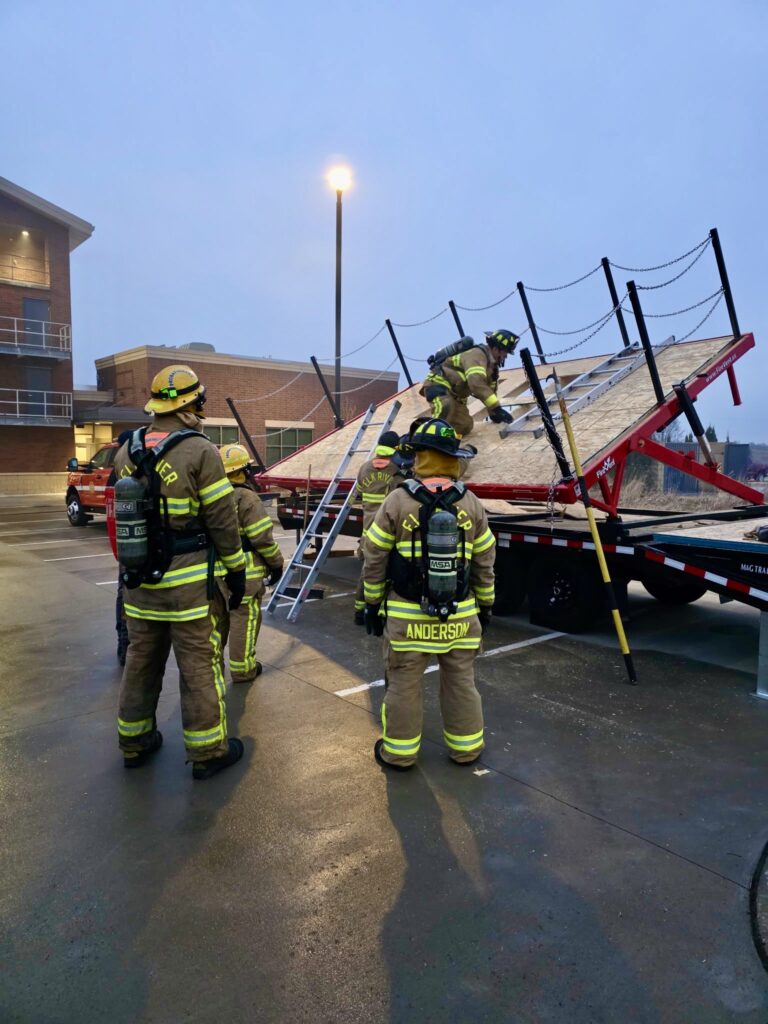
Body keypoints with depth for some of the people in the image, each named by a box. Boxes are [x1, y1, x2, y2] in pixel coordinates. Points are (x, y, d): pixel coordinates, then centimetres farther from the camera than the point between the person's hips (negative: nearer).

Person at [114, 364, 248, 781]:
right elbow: (222, 520, -13)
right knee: (199, 665, 5)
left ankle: (134, 742, 34)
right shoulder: (199, 451, -14)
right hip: (188, 581, -6)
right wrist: (236, 570, -3)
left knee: (141, 658, 19)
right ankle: (208, 751, 18)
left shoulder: (127, 451, 5)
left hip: (139, 578, 6)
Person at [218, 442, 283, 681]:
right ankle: (242, 669, 12)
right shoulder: (247, 498, -15)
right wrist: (276, 563, -5)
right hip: (244, 572, -7)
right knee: (245, 618, 4)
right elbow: (262, 538, -17)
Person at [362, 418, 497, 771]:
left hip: (407, 614, -2)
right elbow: (485, 562, 4)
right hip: (460, 614, 3)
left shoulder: (398, 501, -10)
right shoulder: (470, 503, -2)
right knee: (461, 682, 16)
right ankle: (466, 748, 31)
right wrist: (485, 604, 16)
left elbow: (375, 559, -6)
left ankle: (399, 752, 25)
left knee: (403, 685, 11)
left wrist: (372, 603, 6)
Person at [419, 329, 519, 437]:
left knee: (465, 426, 0)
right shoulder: (477, 355, -23)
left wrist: (493, 412, 19)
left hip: (454, 394, 10)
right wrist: (497, 407, -40)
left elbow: (490, 388, 21)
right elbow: (476, 383, -38)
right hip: (437, 384, -10)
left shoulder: (492, 362, 10)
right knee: (446, 407, -41)